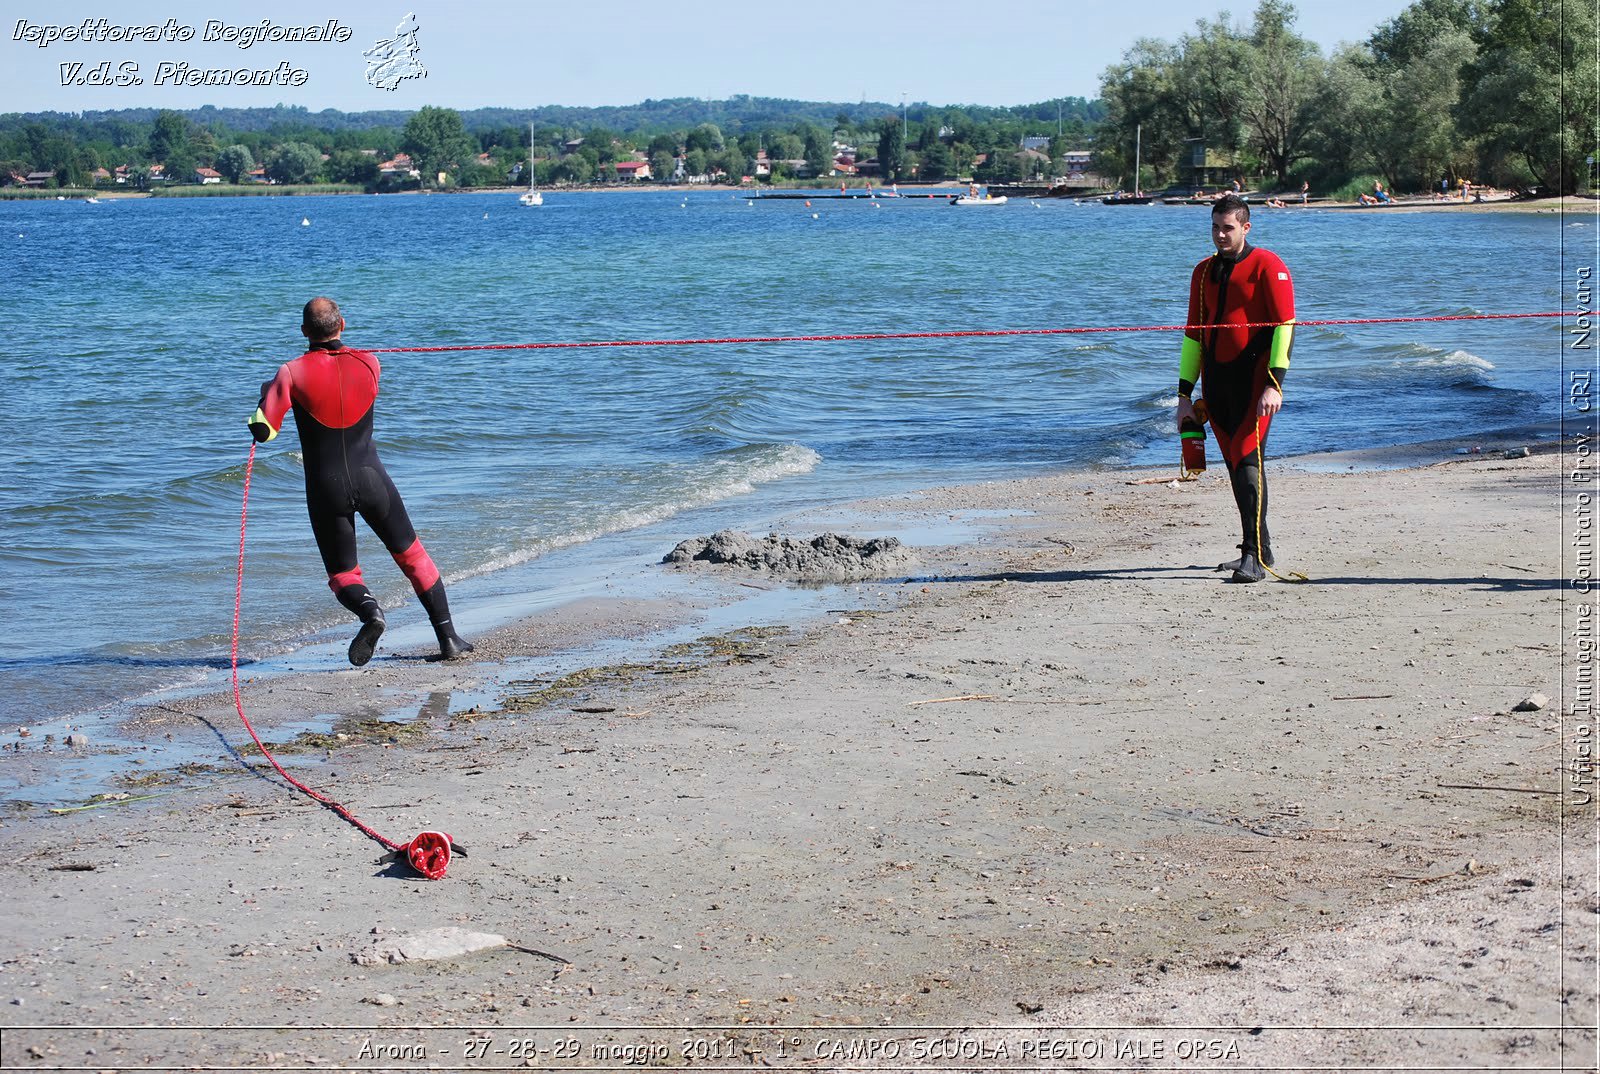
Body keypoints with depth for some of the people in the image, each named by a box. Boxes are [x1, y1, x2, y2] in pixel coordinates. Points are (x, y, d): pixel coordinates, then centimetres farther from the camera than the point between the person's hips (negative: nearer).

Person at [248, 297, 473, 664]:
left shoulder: (292, 374, -12)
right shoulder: (368, 363, -3)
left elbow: (262, 431, -15)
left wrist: (269, 394, 5)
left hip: (326, 491, -2)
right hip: (372, 481, 2)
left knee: (342, 574, 11)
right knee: (412, 556, 17)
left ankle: (369, 610, -22)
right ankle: (448, 637, 12)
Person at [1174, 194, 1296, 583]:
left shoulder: (1267, 266, -5)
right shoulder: (1204, 272, 15)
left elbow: (1285, 325, -10)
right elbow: (1193, 333, 19)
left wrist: (1274, 383, -18)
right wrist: (1185, 393, 15)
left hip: (1253, 378, -7)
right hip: (1216, 380, 7)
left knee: (1247, 459, -15)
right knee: (1234, 465, 9)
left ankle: (1256, 555, -16)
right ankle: (1255, 550, 18)